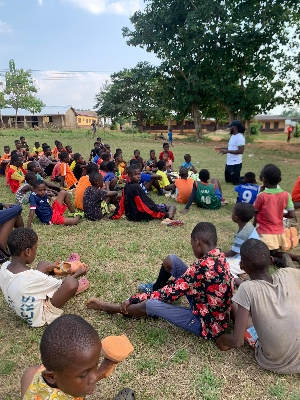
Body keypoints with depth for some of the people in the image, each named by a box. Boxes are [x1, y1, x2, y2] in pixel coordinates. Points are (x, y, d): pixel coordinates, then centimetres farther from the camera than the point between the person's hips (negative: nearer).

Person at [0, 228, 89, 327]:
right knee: (71, 283, -22)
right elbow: (61, 285, -15)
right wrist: (77, 274, 1)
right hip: (38, 316, -8)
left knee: (43, 264, 11)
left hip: (22, 310, 8)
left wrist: (47, 268, 12)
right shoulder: (33, 277, -33)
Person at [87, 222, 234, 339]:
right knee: (171, 260, -1)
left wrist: (133, 300, -14)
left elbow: (172, 292, -25)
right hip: (204, 306, 8)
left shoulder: (203, 266, -32)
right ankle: (155, 289, 28)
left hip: (207, 325, -8)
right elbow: (185, 280, 10)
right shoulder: (219, 257, -4)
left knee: (151, 304, -22)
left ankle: (113, 308, 8)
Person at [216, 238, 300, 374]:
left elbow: (237, 341, -20)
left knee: (234, 303, 6)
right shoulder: (288, 275, -12)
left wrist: (222, 340, 0)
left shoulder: (247, 289, -21)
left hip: (273, 364, -3)